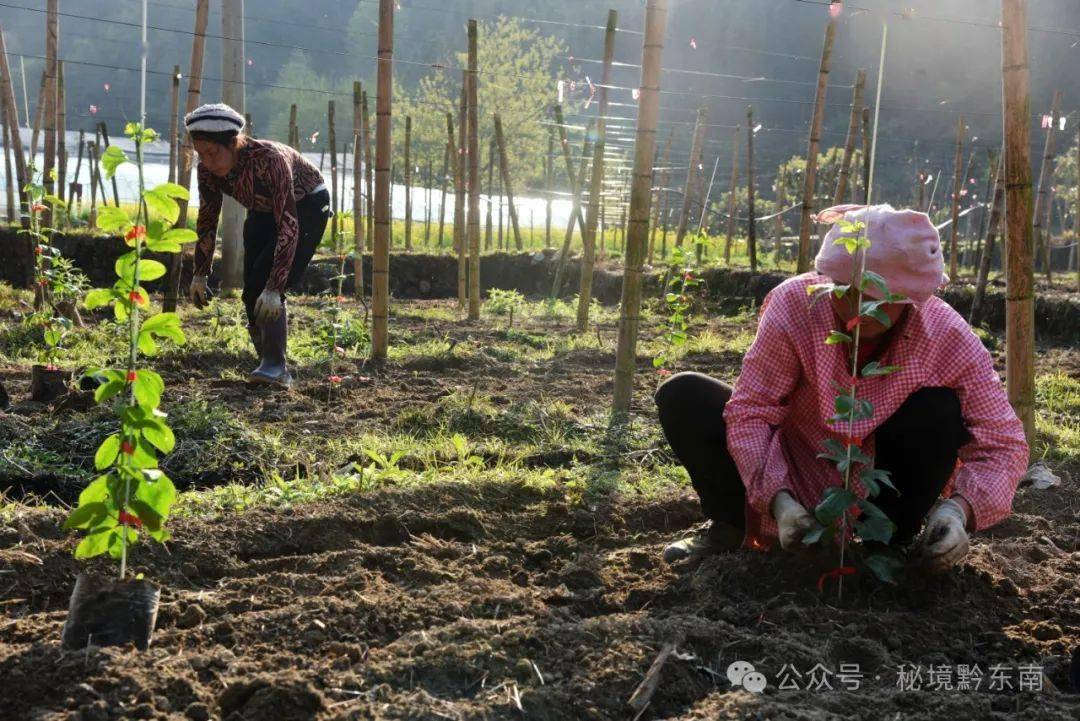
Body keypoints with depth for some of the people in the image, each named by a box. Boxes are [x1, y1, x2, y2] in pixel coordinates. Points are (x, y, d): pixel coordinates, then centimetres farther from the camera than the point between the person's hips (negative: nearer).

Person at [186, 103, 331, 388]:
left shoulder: (270, 159, -39)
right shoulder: (208, 170, -21)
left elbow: (289, 225, -41)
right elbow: (207, 220, -5)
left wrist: (275, 287, -46)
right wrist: (200, 274, -6)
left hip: (307, 207, -6)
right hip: (264, 212, 7)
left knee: (265, 284, -22)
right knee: (252, 291, 0)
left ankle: (275, 366, -19)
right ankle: (274, 371, 12)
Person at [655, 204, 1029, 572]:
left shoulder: (950, 340, -23)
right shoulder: (794, 304, -26)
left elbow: (1004, 442, -19)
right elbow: (750, 410, -23)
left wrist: (959, 508, -39)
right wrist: (779, 500, -37)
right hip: (795, 470, 0)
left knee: (940, 410, -28)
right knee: (682, 395, -19)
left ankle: (893, 539, -6)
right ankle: (728, 528, 1)